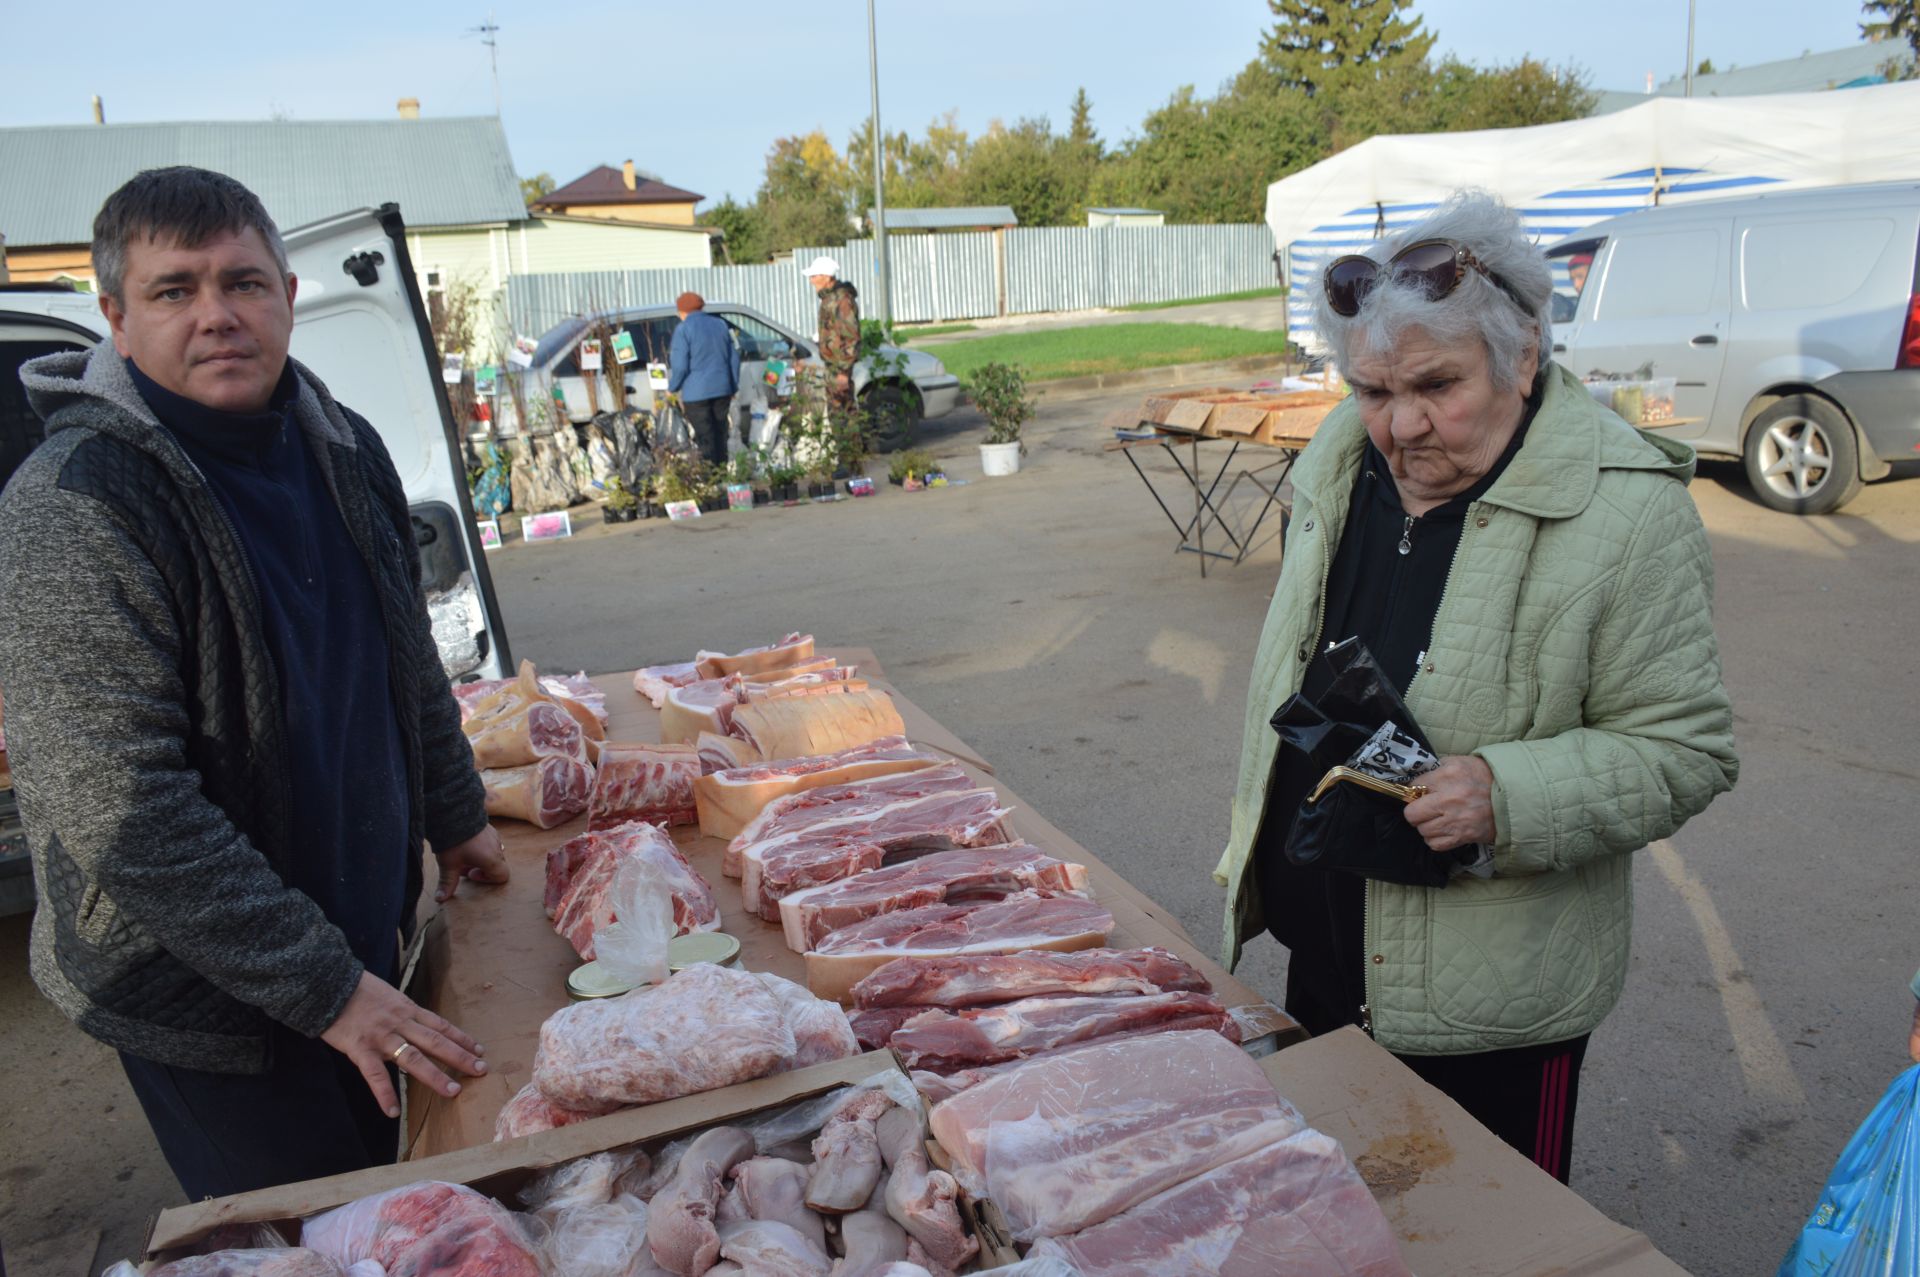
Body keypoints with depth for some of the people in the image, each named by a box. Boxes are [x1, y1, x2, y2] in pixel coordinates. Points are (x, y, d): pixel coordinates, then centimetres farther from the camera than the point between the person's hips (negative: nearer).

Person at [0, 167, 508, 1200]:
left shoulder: (343, 447, 0)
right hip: (200, 995, -6)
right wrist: (327, 991, -24)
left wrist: (455, 816, 20)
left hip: (363, 932, 7)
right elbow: (124, 815, -26)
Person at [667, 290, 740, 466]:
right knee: (720, 434, 13)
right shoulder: (720, 324, 10)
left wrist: (672, 388, 3)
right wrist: (733, 386, 20)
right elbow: (734, 358, 12)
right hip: (722, 389, 5)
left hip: (696, 392, -5)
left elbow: (680, 365, -12)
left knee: (705, 438, -2)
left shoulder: (683, 329, -8)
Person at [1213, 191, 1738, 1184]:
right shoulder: (1341, 464, 0)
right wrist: (1258, 843, 17)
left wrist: (1510, 796, -31)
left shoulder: (1627, 513, -18)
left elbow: (1684, 751, -14)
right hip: (1320, 959, 6)